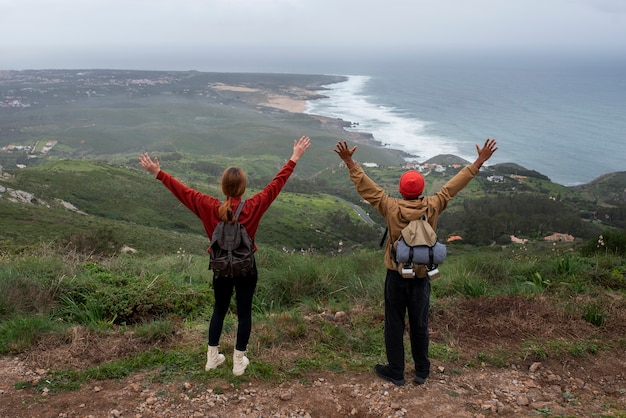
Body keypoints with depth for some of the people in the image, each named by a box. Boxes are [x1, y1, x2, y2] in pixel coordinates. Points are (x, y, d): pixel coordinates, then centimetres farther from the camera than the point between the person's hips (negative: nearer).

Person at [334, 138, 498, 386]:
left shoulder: (391, 208, -15)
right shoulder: (433, 207, -9)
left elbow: (367, 188, -11)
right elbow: (454, 185, -1)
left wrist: (349, 162, -7)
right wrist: (479, 162, 8)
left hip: (396, 275, -2)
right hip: (421, 276, 2)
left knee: (394, 324, 10)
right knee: (419, 324, 15)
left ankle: (395, 372, 20)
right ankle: (422, 372, 27)